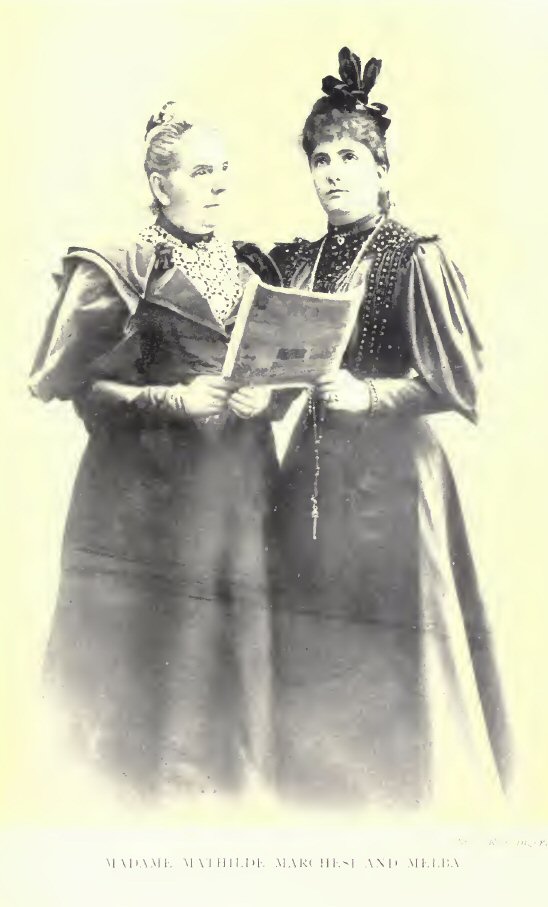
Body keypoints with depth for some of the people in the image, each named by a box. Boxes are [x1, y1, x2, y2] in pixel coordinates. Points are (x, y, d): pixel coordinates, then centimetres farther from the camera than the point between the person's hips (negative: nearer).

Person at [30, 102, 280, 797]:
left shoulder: (253, 268, 16)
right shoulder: (118, 270, -2)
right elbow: (60, 381, -7)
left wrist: (264, 395, -3)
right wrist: (175, 400, -15)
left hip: (233, 497, 5)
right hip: (148, 501, -5)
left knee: (223, 663, 7)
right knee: (143, 670, -2)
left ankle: (216, 784, 22)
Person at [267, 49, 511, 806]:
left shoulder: (415, 257, -5)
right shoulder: (293, 261, 11)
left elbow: (455, 382, -8)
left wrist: (367, 395, -17)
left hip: (390, 474, -5)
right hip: (311, 475, 5)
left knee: (383, 672, 2)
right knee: (308, 673, 10)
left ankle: (395, 804, 21)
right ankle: (308, 795, 26)